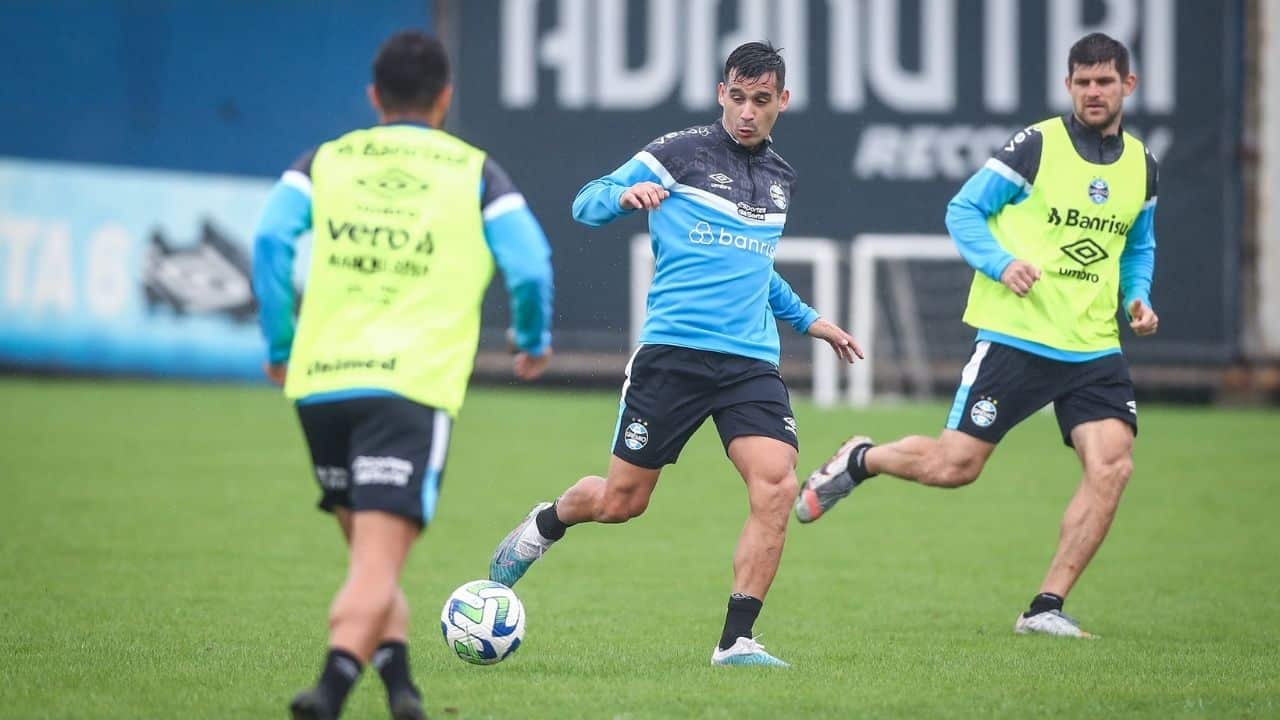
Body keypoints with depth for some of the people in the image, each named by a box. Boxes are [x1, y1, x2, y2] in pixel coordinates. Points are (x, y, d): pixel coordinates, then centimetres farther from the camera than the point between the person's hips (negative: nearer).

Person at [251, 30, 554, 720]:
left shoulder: (323, 162, 15)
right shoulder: (476, 172, 11)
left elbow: (270, 240, 0)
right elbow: (530, 265, 2)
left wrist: (279, 345, 9)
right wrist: (534, 342, 21)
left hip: (320, 383, 3)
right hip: (413, 385, -3)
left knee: (368, 554, 21)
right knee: (378, 564, -12)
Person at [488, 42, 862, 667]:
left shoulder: (780, 179, 17)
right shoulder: (680, 154, -1)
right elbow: (586, 204, 0)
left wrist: (808, 320, 35)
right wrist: (624, 195, -21)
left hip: (752, 362, 4)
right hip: (673, 351, -4)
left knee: (776, 486, -18)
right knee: (620, 500, 3)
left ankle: (736, 640, -12)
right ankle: (544, 525, 38)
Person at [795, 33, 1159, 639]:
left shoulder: (1140, 165, 10)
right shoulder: (1037, 146, -7)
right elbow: (963, 211, -2)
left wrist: (1138, 298, 7)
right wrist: (1001, 264, -18)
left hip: (1094, 349, 4)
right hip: (1015, 337, -4)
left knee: (1111, 465, -15)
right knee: (953, 465, -4)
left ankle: (1046, 608, -6)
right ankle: (858, 461, 29)